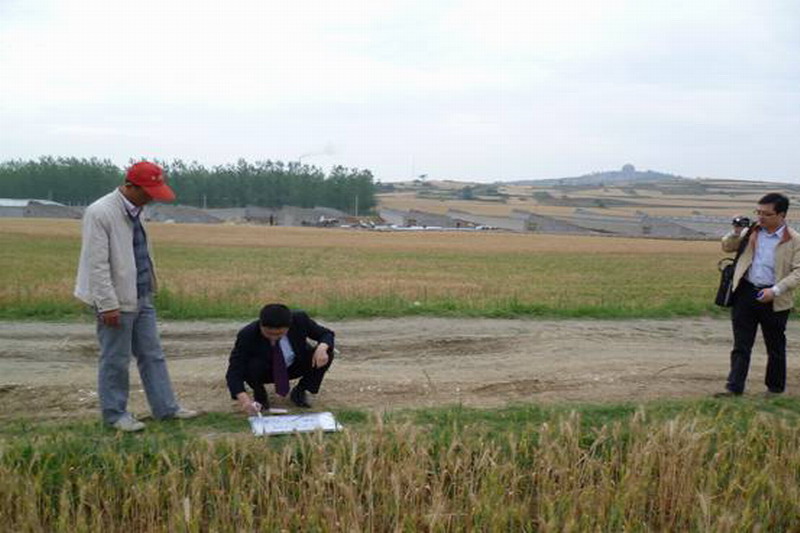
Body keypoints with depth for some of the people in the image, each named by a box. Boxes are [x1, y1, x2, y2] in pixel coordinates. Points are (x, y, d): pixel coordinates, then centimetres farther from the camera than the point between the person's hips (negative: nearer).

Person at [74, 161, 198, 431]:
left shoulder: (135, 210, 9)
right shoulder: (100, 213, -17)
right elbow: (97, 264, -19)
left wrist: (149, 290, 16)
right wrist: (108, 305, -20)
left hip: (142, 297, 8)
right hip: (117, 301, -8)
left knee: (152, 355, 13)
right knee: (115, 361, 4)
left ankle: (166, 407, 21)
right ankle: (115, 414, 17)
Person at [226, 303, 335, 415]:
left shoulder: (300, 319, -25)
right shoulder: (247, 335, -30)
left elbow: (326, 334, -10)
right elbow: (234, 371, -32)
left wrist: (322, 347, -34)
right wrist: (243, 399, -49)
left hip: (295, 367, 2)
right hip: (264, 372, -2)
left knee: (326, 353, -24)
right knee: (252, 366, -36)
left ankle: (299, 392, 0)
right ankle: (259, 394, -1)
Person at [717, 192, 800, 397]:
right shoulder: (752, 232, 7)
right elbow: (727, 247, 15)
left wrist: (775, 290, -20)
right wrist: (736, 232, -5)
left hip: (774, 300, -3)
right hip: (746, 293, 3)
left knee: (775, 347, 12)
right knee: (741, 345, 3)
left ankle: (775, 388, 27)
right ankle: (734, 388, 5)